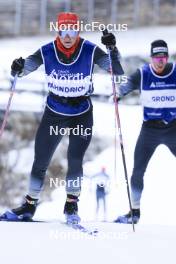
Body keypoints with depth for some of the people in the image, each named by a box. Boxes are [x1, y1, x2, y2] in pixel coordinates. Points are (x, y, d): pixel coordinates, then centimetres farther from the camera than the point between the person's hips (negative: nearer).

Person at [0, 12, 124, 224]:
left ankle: (71, 206, 2)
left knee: (75, 160, -16)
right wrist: (17, 68, -30)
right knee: (40, 161, 5)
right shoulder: (47, 52, -12)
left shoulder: (90, 51, -15)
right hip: (54, 113, 2)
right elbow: (21, 70, -6)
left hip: (81, 114, -2)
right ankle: (29, 205, 21)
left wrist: (113, 50, -35)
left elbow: (117, 71, -18)